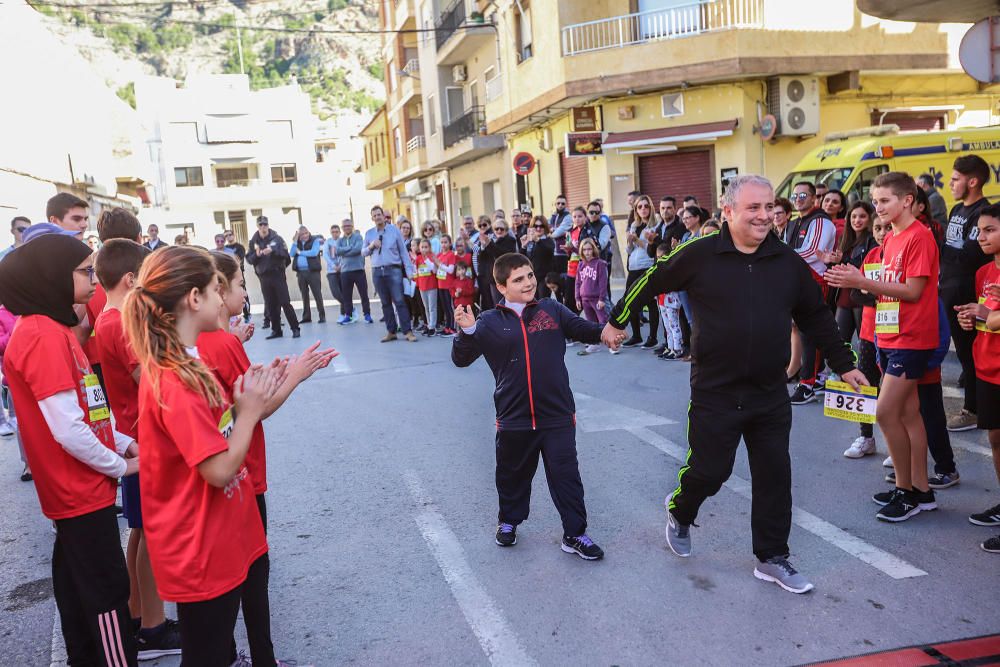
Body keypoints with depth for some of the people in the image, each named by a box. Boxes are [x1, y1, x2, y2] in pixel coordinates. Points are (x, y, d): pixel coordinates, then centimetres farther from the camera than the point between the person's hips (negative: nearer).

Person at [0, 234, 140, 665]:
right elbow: (68, 429, -25)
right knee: (107, 591, 0)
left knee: (77, 585, 19)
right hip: (83, 490, -9)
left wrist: (125, 443, 8)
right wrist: (119, 466, -12)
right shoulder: (44, 337, -22)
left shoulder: (53, 330, 8)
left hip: (76, 488, 9)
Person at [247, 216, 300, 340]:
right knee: (270, 305, 7)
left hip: (277, 274, -3)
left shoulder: (277, 238, 0)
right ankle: (276, 330, 14)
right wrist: (256, 255, -18)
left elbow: (285, 253, -8)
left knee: (285, 302, -5)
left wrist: (273, 250, -23)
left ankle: (295, 328, 0)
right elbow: (249, 259, 2)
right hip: (263, 276, 3)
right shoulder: (253, 241, 5)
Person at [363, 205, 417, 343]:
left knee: (399, 301, -9)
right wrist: (371, 246, -7)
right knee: (385, 303, 8)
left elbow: (403, 251, 2)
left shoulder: (394, 230, 2)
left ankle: (408, 332, -7)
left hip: (393, 270, -3)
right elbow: (363, 253, 14)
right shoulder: (369, 233, 10)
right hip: (377, 271, 3)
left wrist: (409, 270, -3)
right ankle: (391, 332, 14)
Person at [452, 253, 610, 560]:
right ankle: (508, 521, 42)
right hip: (513, 419, 1)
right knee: (512, 475, 18)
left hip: (558, 416, 0)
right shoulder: (489, 322, 0)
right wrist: (466, 331, -22)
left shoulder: (552, 310, 1)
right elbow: (461, 359, -3)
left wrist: (604, 332, -25)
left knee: (566, 475, 4)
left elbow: (583, 328, -3)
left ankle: (575, 534, 18)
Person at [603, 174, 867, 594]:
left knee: (775, 475, 8)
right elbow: (651, 281, 3)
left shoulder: (788, 261, 2)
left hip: (770, 394, 4)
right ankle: (679, 512, 37)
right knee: (709, 471, 3)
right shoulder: (700, 255, -10)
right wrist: (617, 319, 11)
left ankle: (772, 558, 24)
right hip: (715, 392, -4)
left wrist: (844, 364, 15)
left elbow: (816, 316, 13)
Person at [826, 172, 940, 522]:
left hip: (911, 340, -9)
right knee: (908, 413, 12)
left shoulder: (919, 236, -14)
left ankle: (905, 490, 4)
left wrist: (862, 282, -20)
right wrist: (859, 280, 0)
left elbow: (913, 291, -19)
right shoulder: (890, 239, 13)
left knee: (886, 412, -10)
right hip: (890, 337, 9)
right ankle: (921, 491, 20)